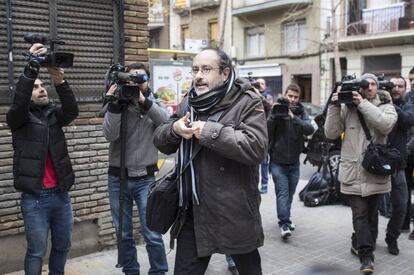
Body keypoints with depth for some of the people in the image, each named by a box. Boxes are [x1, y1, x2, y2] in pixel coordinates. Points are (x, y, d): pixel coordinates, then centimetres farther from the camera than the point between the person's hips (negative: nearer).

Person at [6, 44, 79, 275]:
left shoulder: (54, 114, 8)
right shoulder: (19, 117, -1)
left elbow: (72, 110, -11)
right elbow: (18, 102, -21)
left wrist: (60, 82, -28)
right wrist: (33, 66, -29)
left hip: (61, 193, 4)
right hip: (35, 197, -4)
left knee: (63, 245, 15)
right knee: (37, 251, 3)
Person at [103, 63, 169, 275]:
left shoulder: (153, 104, 3)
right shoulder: (117, 104, 1)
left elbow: (167, 123, -17)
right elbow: (110, 135, -14)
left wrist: (144, 101, -26)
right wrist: (114, 104, -24)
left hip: (145, 178, -1)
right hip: (118, 178, 1)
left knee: (152, 234, -3)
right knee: (124, 233, 11)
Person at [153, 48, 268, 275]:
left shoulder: (247, 103, -10)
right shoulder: (187, 104, 10)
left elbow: (256, 147, -23)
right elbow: (160, 141, 13)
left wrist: (210, 131, -22)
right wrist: (174, 129, -9)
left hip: (233, 211, -5)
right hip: (192, 211, 5)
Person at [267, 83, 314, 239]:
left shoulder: (301, 112, 2)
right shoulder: (276, 109, -4)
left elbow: (310, 129, -15)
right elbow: (266, 132, -11)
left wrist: (294, 118, -28)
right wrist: (273, 115, -25)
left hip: (294, 161, 3)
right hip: (278, 160, -3)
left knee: (290, 193, 15)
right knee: (282, 192, -9)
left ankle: (285, 218, 33)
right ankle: (284, 224, -6)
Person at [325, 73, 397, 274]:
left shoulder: (385, 106, 3)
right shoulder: (347, 108, 2)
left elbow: (387, 125, -19)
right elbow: (331, 133, -3)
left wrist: (363, 104, -20)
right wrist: (334, 107, -12)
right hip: (352, 171, -1)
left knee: (371, 213, 15)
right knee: (360, 214, -3)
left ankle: (359, 244, 34)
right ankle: (366, 255, 3)